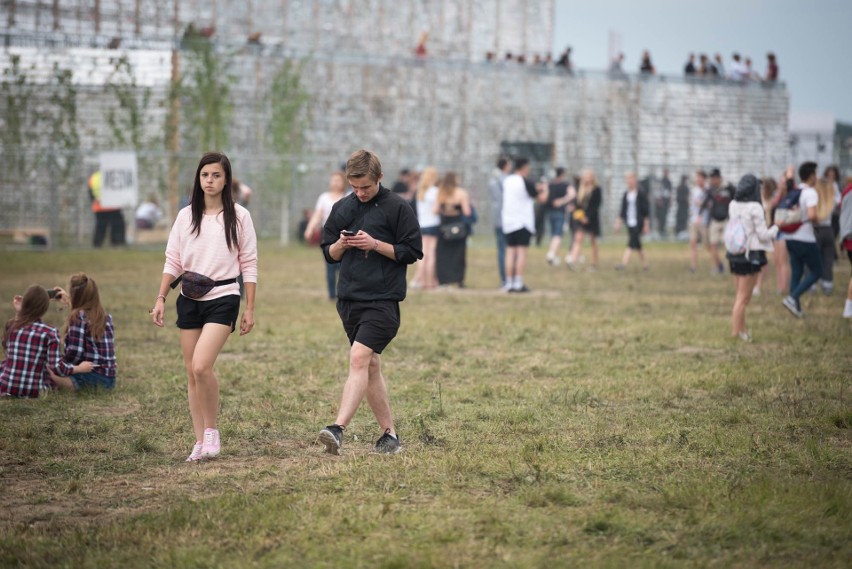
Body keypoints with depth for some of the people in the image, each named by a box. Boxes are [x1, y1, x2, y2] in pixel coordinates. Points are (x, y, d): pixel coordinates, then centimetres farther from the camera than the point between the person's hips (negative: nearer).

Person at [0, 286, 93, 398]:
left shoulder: (10, 325, 0)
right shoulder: (50, 333, -10)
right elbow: (56, 367, -17)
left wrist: (17, 312, 23)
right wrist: (80, 368, 1)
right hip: (33, 391, -1)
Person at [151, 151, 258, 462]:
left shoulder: (238, 216, 1)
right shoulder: (186, 216, 9)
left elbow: (249, 264, 2)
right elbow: (172, 261, 12)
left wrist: (250, 309, -1)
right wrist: (160, 299, 3)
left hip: (223, 298, -4)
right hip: (189, 300, 4)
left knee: (201, 366, -21)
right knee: (191, 373, 4)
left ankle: (212, 431, -3)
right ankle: (200, 442, 12)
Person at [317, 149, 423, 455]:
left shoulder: (397, 208, -3)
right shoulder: (342, 208, 12)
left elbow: (413, 252, -4)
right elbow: (328, 253, 18)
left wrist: (375, 244, -14)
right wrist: (340, 245, -5)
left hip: (383, 300, -6)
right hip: (348, 300, 6)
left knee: (359, 358, -20)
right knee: (371, 366, 9)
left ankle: (338, 429, -29)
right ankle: (389, 434, 16)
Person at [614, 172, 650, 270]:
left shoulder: (641, 194, -7)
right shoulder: (626, 194, 9)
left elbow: (646, 210, -6)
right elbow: (623, 210, 15)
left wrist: (646, 224, -7)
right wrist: (618, 222, 12)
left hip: (638, 223, -6)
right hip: (629, 223, 6)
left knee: (631, 243, -16)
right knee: (636, 244, 11)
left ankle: (624, 264, -25)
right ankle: (645, 264, 23)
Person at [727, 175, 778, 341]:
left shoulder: (733, 205, 3)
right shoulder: (755, 208, -16)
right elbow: (763, 235, -14)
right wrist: (775, 229, 5)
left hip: (734, 254, 6)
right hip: (751, 254, -6)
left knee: (740, 295, 20)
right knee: (743, 298, 1)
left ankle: (742, 329, 30)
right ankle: (735, 332, 2)